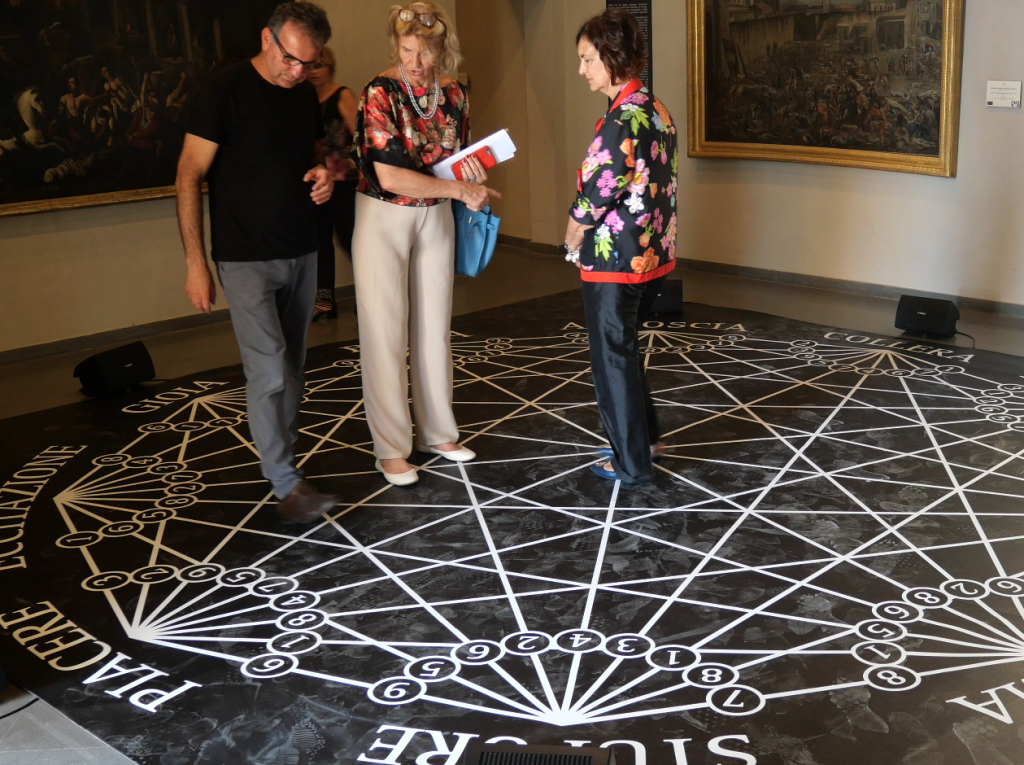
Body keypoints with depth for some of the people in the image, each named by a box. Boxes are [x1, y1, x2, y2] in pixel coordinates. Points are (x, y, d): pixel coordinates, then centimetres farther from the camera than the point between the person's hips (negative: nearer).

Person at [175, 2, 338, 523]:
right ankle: (287, 486, -1)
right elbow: (189, 176, -11)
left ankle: (283, 458, 24)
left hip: (301, 254, 6)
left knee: (291, 369, 11)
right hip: (246, 260, -6)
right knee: (270, 372, -9)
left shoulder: (306, 94, 7)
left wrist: (324, 175, -2)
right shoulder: (226, 90, -11)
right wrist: (195, 263, -15)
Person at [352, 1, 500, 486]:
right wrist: (459, 189, -21)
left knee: (434, 327, 11)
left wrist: (470, 169, -8)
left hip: (435, 218, 5)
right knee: (386, 333, -1)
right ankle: (390, 449, 9)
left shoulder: (453, 96, 1)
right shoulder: (380, 93, -16)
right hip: (383, 219, -5)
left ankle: (437, 433, 25)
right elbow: (390, 177, -23)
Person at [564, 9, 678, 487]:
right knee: (624, 348, 23)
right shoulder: (657, 110, 7)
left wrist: (574, 234, -2)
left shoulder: (623, 119, -21)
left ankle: (632, 464, 16)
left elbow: (598, 191, -22)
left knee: (613, 356, 5)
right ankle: (644, 437, 35)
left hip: (615, 260, -9)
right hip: (652, 254, 9)